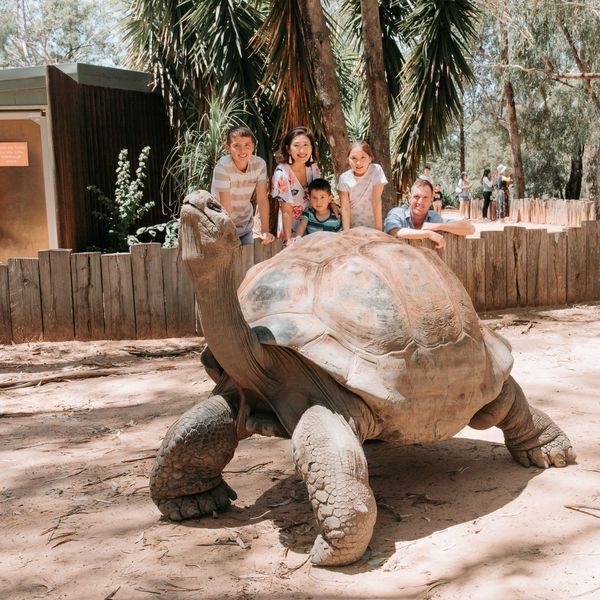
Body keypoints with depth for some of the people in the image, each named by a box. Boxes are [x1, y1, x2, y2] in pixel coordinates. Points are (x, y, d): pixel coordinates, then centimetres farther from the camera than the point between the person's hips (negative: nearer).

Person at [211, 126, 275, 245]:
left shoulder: (260, 164, -12)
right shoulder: (222, 167, -24)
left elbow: (262, 199, -11)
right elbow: (226, 207, -26)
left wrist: (265, 230, -17)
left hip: (246, 225, 4)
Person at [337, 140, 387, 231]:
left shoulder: (376, 170, -11)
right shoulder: (344, 178, -7)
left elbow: (376, 201, -14)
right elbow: (345, 208, -10)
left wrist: (379, 230, -15)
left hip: (372, 226, -1)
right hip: (352, 227, 1)